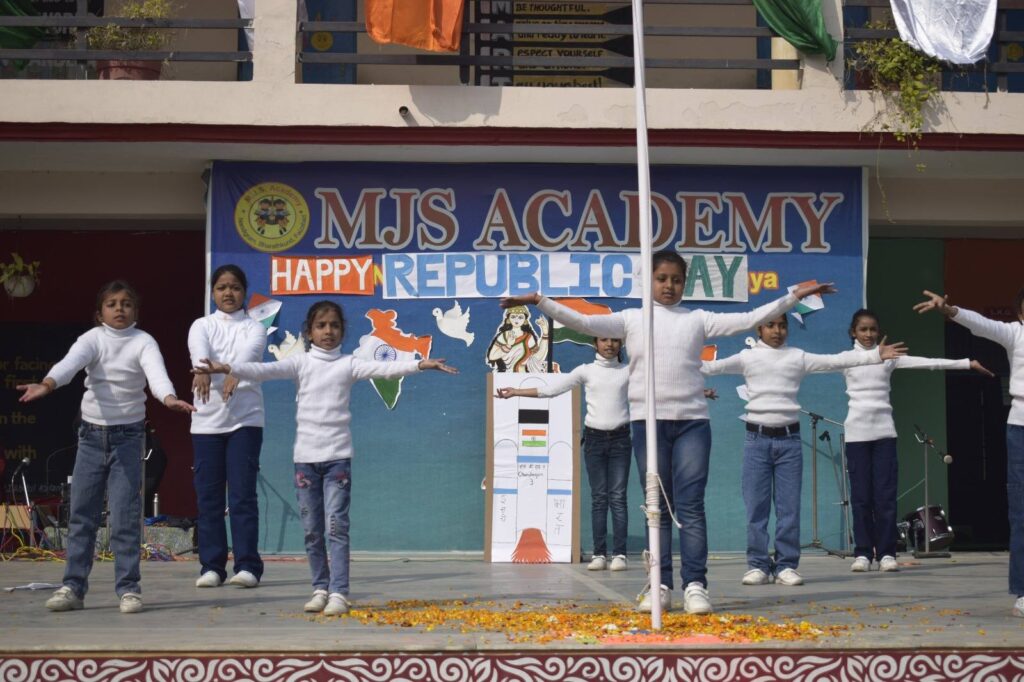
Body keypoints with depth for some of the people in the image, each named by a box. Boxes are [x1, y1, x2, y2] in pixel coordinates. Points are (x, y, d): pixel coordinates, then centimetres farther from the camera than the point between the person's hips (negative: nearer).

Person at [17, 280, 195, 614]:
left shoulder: (144, 342, -6)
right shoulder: (92, 339, -2)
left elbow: (156, 372, -26)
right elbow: (70, 362, -23)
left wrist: (169, 397, -48)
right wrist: (47, 384, -45)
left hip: (128, 435, -2)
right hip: (91, 434, 2)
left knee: (125, 514, -5)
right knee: (81, 513, 5)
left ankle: (129, 588, 2)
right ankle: (73, 587, 12)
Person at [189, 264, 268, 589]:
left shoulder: (254, 328, 6)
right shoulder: (202, 326, 9)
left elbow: (250, 352, -18)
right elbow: (199, 350, -15)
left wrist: (235, 373, -42)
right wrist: (203, 371, -39)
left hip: (245, 418, -2)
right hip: (207, 419, 2)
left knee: (242, 494, -6)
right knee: (208, 495, 2)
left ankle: (247, 566, -2)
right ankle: (211, 566, 10)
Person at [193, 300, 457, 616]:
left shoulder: (348, 364, 3)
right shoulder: (301, 362, 5)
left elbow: (383, 368, -11)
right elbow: (264, 370, -7)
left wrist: (420, 364, -26)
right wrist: (226, 368, -22)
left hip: (337, 456, -2)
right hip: (305, 456, 2)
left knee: (336, 526, -8)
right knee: (312, 530, 7)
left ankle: (338, 593, -8)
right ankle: (321, 588, 19)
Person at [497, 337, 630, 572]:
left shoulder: (628, 372, 7)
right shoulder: (586, 371, 6)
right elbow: (550, 389, 5)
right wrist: (516, 392, 0)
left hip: (619, 438, 0)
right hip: (594, 438, 0)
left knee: (618, 497, -4)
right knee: (598, 498, 1)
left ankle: (619, 553, -4)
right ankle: (599, 553, 2)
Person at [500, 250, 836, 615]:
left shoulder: (698, 319, 10)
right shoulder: (631, 319, 8)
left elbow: (749, 319, 6)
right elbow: (582, 322, -1)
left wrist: (794, 296, 1)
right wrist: (539, 301, -11)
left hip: (692, 421, 0)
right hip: (647, 420, 0)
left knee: (690, 506, -5)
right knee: (657, 507, 5)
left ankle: (695, 585, -5)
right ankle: (661, 586, 10)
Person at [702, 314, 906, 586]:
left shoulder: (798, 357, 7)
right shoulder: (747, 357, 6)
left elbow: (836, 361, 2)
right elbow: (714, 366, 0)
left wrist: (876, 355, -5)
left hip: (789, 439, 1)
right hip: (757, 438, -1)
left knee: (789, 506, 1)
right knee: (756, 506, 0)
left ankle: (786, 565, 7)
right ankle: (758, 565, 6)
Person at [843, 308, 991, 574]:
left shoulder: (888, 356, 7)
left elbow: (926, 362, 4)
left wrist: (967, 363, 0)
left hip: (884, 430, 1)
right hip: (857, 432, -1)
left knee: (885, 494, -2)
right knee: (861, 495, 0)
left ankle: (886, 553, 1)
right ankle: (863, 553, 4)